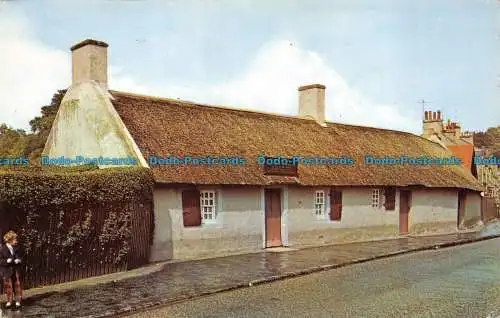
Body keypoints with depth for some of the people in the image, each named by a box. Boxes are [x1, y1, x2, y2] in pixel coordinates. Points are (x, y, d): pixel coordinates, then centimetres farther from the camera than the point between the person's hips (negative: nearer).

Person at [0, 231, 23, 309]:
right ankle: (9, 301, 20)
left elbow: (19, 257, 14)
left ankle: (18, 301, 13)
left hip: (16, 270, 3)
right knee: (8, 286, 5)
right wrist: (7, 261, -25)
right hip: (7, 270, -3)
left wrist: (18, 260, -8)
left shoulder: (16, 248, 4)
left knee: (17, 285, 3)